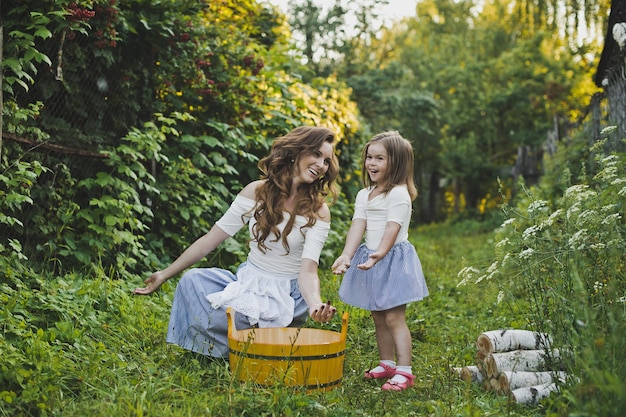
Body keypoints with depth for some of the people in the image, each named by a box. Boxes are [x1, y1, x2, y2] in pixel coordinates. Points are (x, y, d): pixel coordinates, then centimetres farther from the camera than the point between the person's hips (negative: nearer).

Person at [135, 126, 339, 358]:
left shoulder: (317, 211, -12)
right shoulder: (257, 192, -5)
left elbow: (308, 270, -21)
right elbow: (211, 239, -1)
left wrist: (315, 304, -44)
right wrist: (164, 275, -2)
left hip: (286, 297, -4)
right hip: (246, 282, 4)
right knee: (193, 279, -20)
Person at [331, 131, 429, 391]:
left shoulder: (399, 194, -11)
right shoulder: (364, 195, 10)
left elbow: (392, 229, -21)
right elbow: (358, 226, -1)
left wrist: (379, 254, -36)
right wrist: (347, 255, -15)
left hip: (393, 259, -7)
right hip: (369, 258, 8)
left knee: (394, 317, -9)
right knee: (378, 317, 14)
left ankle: (404, 372, -4)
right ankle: (386, 364, 27)